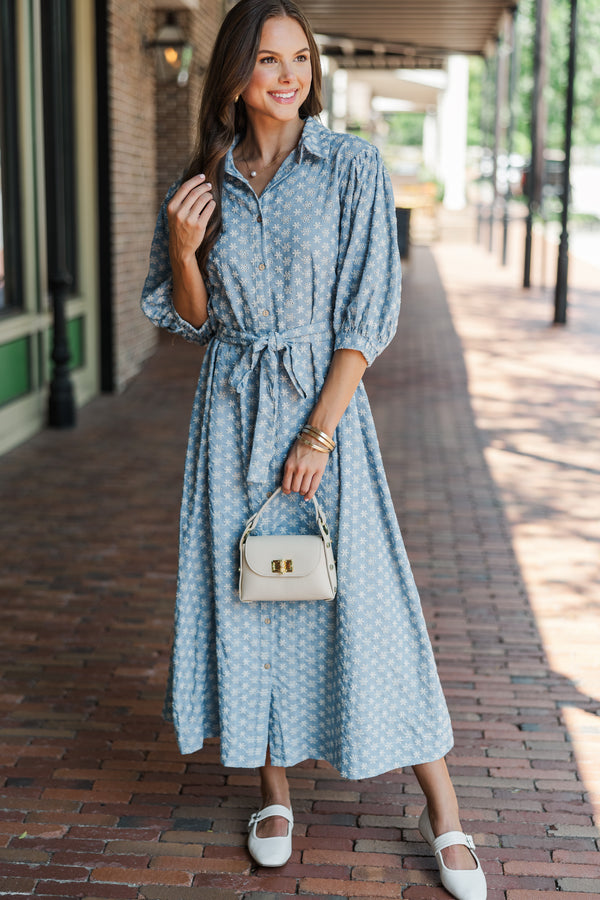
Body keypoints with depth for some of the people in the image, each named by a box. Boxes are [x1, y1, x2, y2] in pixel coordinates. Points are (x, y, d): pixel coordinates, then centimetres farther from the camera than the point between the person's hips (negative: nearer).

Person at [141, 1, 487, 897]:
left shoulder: (353, 168, -5)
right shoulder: (205, 181, 6)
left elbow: (368, 316, -9)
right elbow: (193, 318, 11)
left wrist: (318, 434, -14)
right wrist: (183, 249, -8)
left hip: (322, 399, -3)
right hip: (231, 408, 4)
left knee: (359, 595, -2)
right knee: (245, 592, 8)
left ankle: (442, 808, 11)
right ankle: (275, 789, 26)